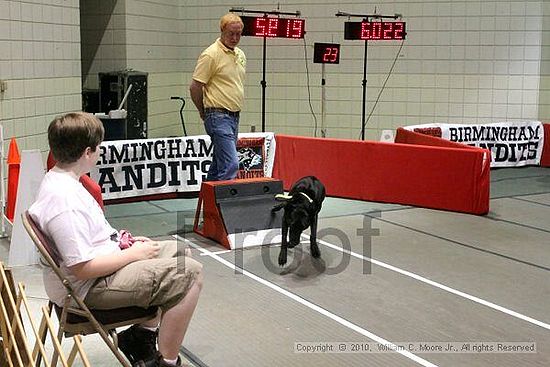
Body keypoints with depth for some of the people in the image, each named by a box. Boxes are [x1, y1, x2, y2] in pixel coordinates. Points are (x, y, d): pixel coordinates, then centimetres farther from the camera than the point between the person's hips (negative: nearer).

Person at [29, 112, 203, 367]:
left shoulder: (55, 179, 5)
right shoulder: (65, 201, -27)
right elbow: (83, 268, -28)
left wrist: (121, 240, 8)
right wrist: (134, 254, -16)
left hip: (101, 260, 11)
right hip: (88, 288, -11)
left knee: (178, 252, 18)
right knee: (189, 273, -17)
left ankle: (142, 333, 22)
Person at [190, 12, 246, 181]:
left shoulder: (240, 55, 14)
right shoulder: (211, 54, -12)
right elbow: (195, 87, -11)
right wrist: (204, 112, 1)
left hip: (234, 116, 8)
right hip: (219, 117, -8)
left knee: (219, 164, 13)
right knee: (230, 164, -16)